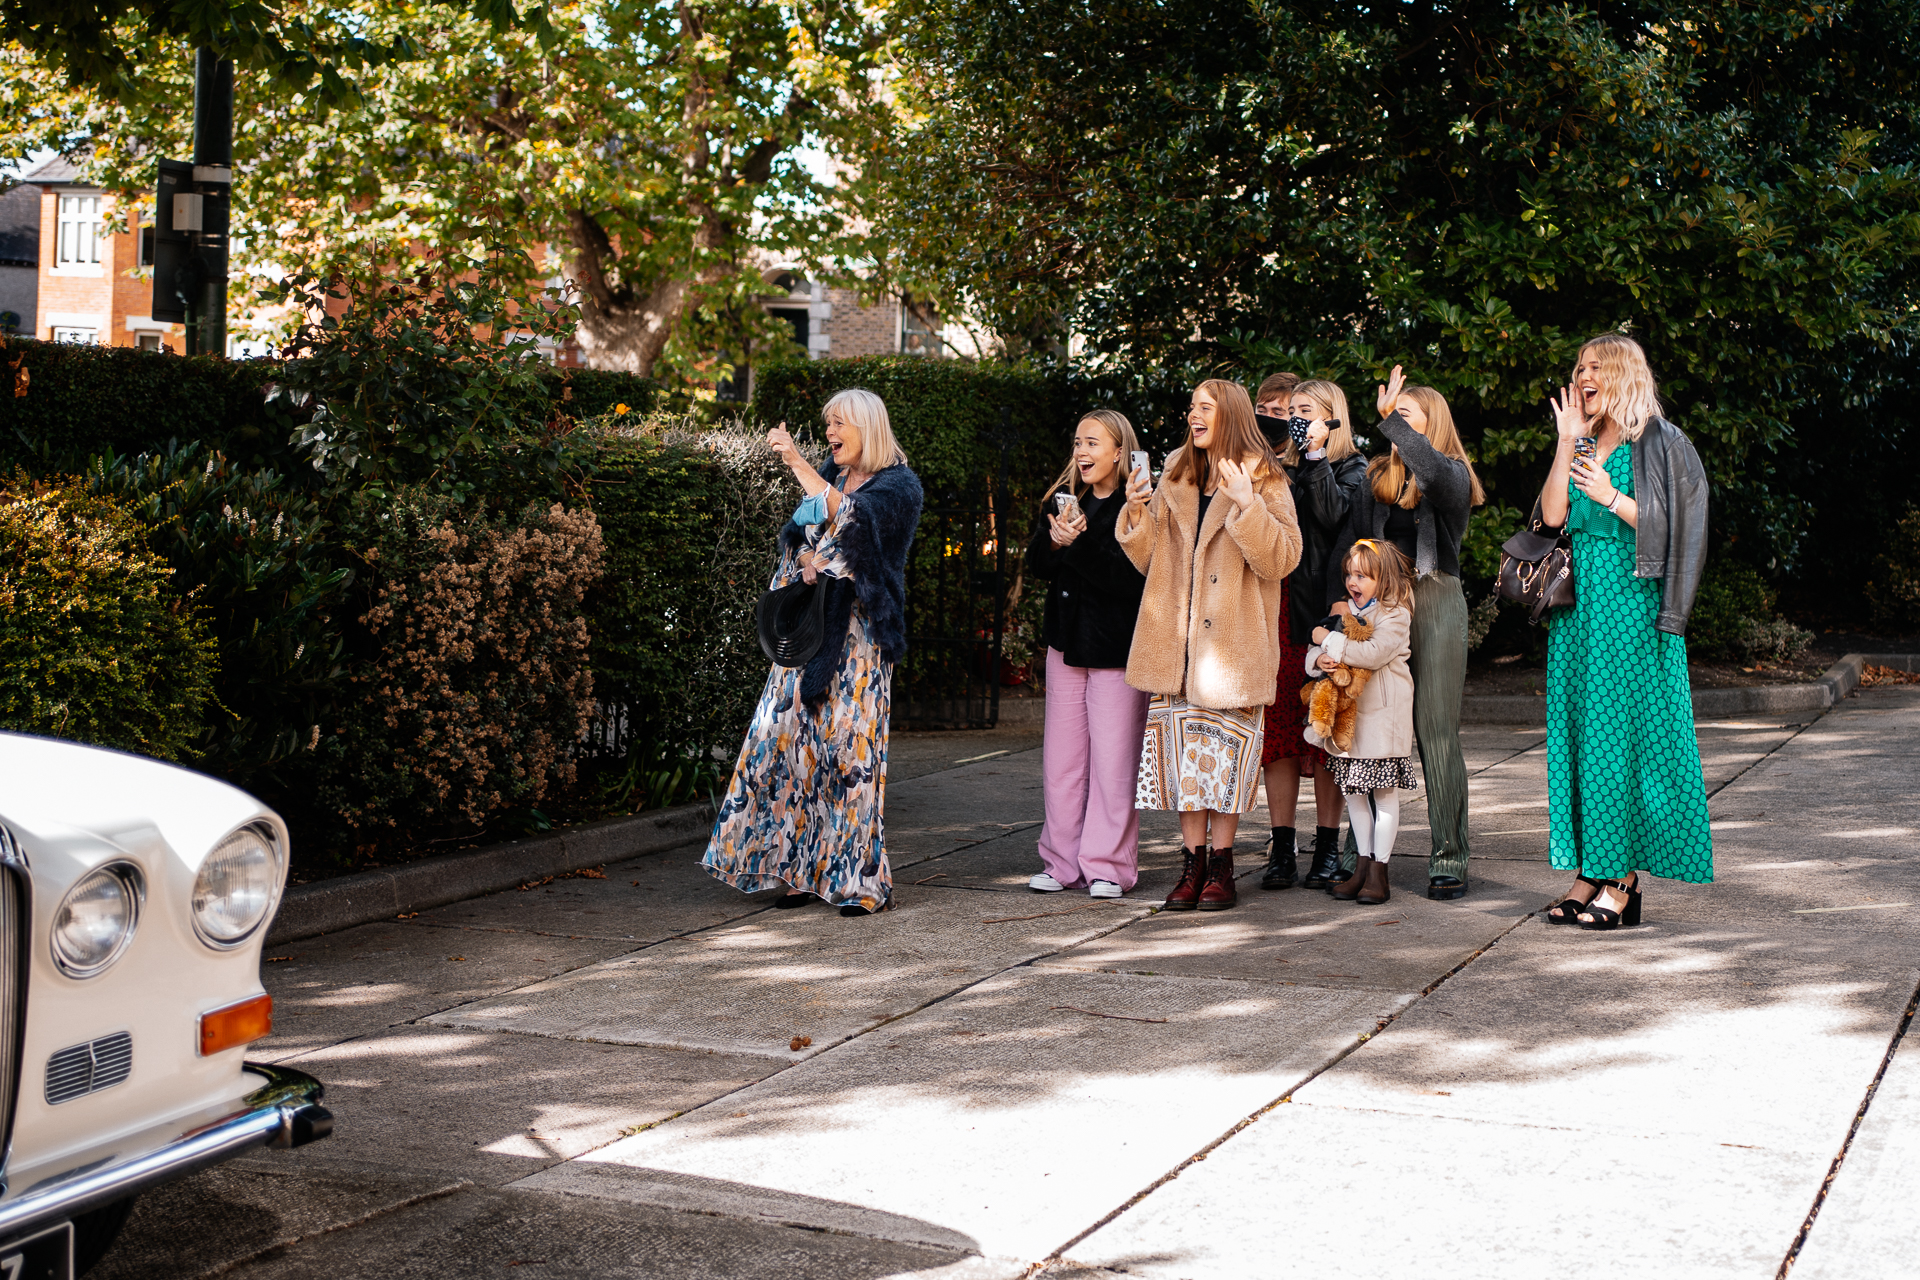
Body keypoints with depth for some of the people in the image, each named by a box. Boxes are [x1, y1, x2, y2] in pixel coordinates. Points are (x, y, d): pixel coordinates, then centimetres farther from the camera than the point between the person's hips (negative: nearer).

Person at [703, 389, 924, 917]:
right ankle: (805, 870, 6)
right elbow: (796, 537, 18)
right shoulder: (830, 476, 18)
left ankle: (862, 879, -2)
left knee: (849, 744, -8)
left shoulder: (899, 484, -2)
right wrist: (807, 560, -5)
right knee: (794, 738, 0)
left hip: (857, 633, -6)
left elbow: (852, 518, -20)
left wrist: (797, 463, -23)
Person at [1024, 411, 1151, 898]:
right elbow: (1036, 565, 4)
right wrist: (1054, 540, -16)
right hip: (1067, 643, 6)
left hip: (1117, 648, -6)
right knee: (1062, 757, 8)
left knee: (1113, 759, -2)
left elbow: (1128, 576, -18)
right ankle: (1062, 863, 15)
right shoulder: (1063, 500, 9)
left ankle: (1108, 867, 6)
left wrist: (1077, 545, -23)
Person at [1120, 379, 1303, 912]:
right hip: (1178, 639, 5)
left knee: (1225, 746, -2)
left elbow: (1281, 560, -12)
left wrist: (1246, 504, -21)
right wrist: (1138, 512, -2)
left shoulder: (1264, 482, -2)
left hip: (1233, 641, -5)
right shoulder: (1175, 478, 14)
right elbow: (1150, 559, 15)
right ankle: (1193, 864, 10)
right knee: (1183, 748, 3)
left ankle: (1221, 868, 7)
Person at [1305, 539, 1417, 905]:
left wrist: (1330, 640, -17)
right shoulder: (1346, 612, 13)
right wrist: (1320, 658, -14)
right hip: (1347, 713, 7)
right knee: (1353, 790, 10)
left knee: (1384, 790, 0)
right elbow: (1313, 652, 10)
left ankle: (1378, 870, 4)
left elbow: (1373, 653, -23)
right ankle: (1362, 863, 18)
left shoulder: (1394, 615, -8)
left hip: (1383, 714, -7)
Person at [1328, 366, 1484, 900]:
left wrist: (1391, 417, -17)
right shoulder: (1376, 478, 17)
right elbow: (1348, 541, 9)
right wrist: (1340, 597, -5)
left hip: (1436, 600, -4)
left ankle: (1448, 857, -1)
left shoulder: (1453, 475, 3)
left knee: (1436, 732, -5)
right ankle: (1361, 851, 8)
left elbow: (1430, 466, -23)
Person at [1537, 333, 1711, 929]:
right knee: (1577, 728, 4)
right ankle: (1588, 873, 9)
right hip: (1578, 605, 6)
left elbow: (1666, 529, -7)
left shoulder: (1662, 445, -2)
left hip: (1633, 606, -6)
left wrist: (1611, 498, -16)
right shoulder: (1584, 445, 16)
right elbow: (1552, 514, 2)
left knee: (1624, 729, -6)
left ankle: (1623, 881, -2)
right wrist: (1566, 441, -1)